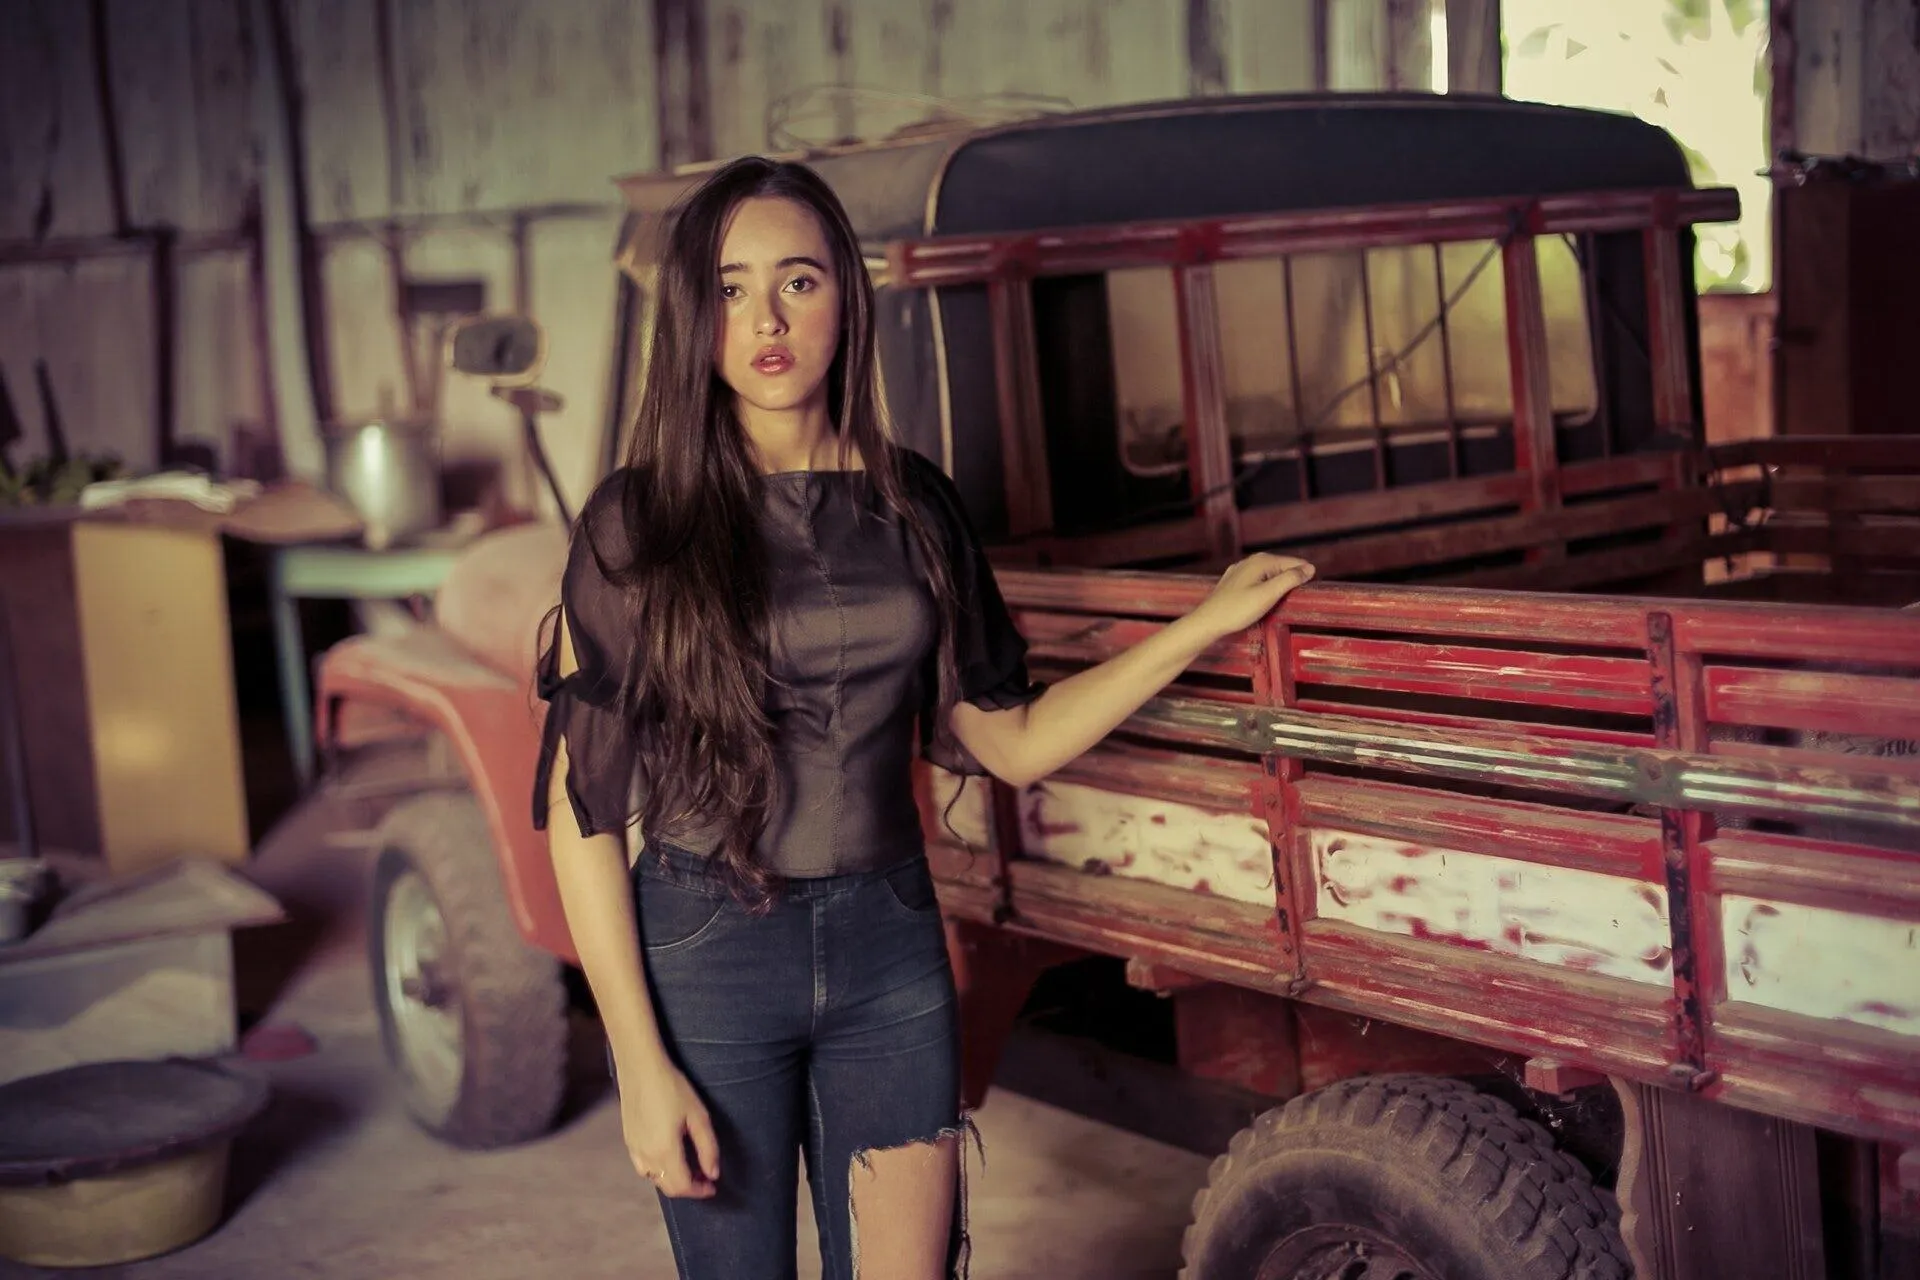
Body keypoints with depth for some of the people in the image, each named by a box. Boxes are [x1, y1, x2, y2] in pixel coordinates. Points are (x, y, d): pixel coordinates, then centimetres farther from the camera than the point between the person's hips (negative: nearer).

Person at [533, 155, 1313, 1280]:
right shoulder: (642, 522, -8)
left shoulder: (912, 504, 3)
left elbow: (1012, 742, 7)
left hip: (889, 945, 3)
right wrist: (641, 1065, -12)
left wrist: (1205, 623, 2)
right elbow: (583, 808, -9)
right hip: (704, 959, -3)